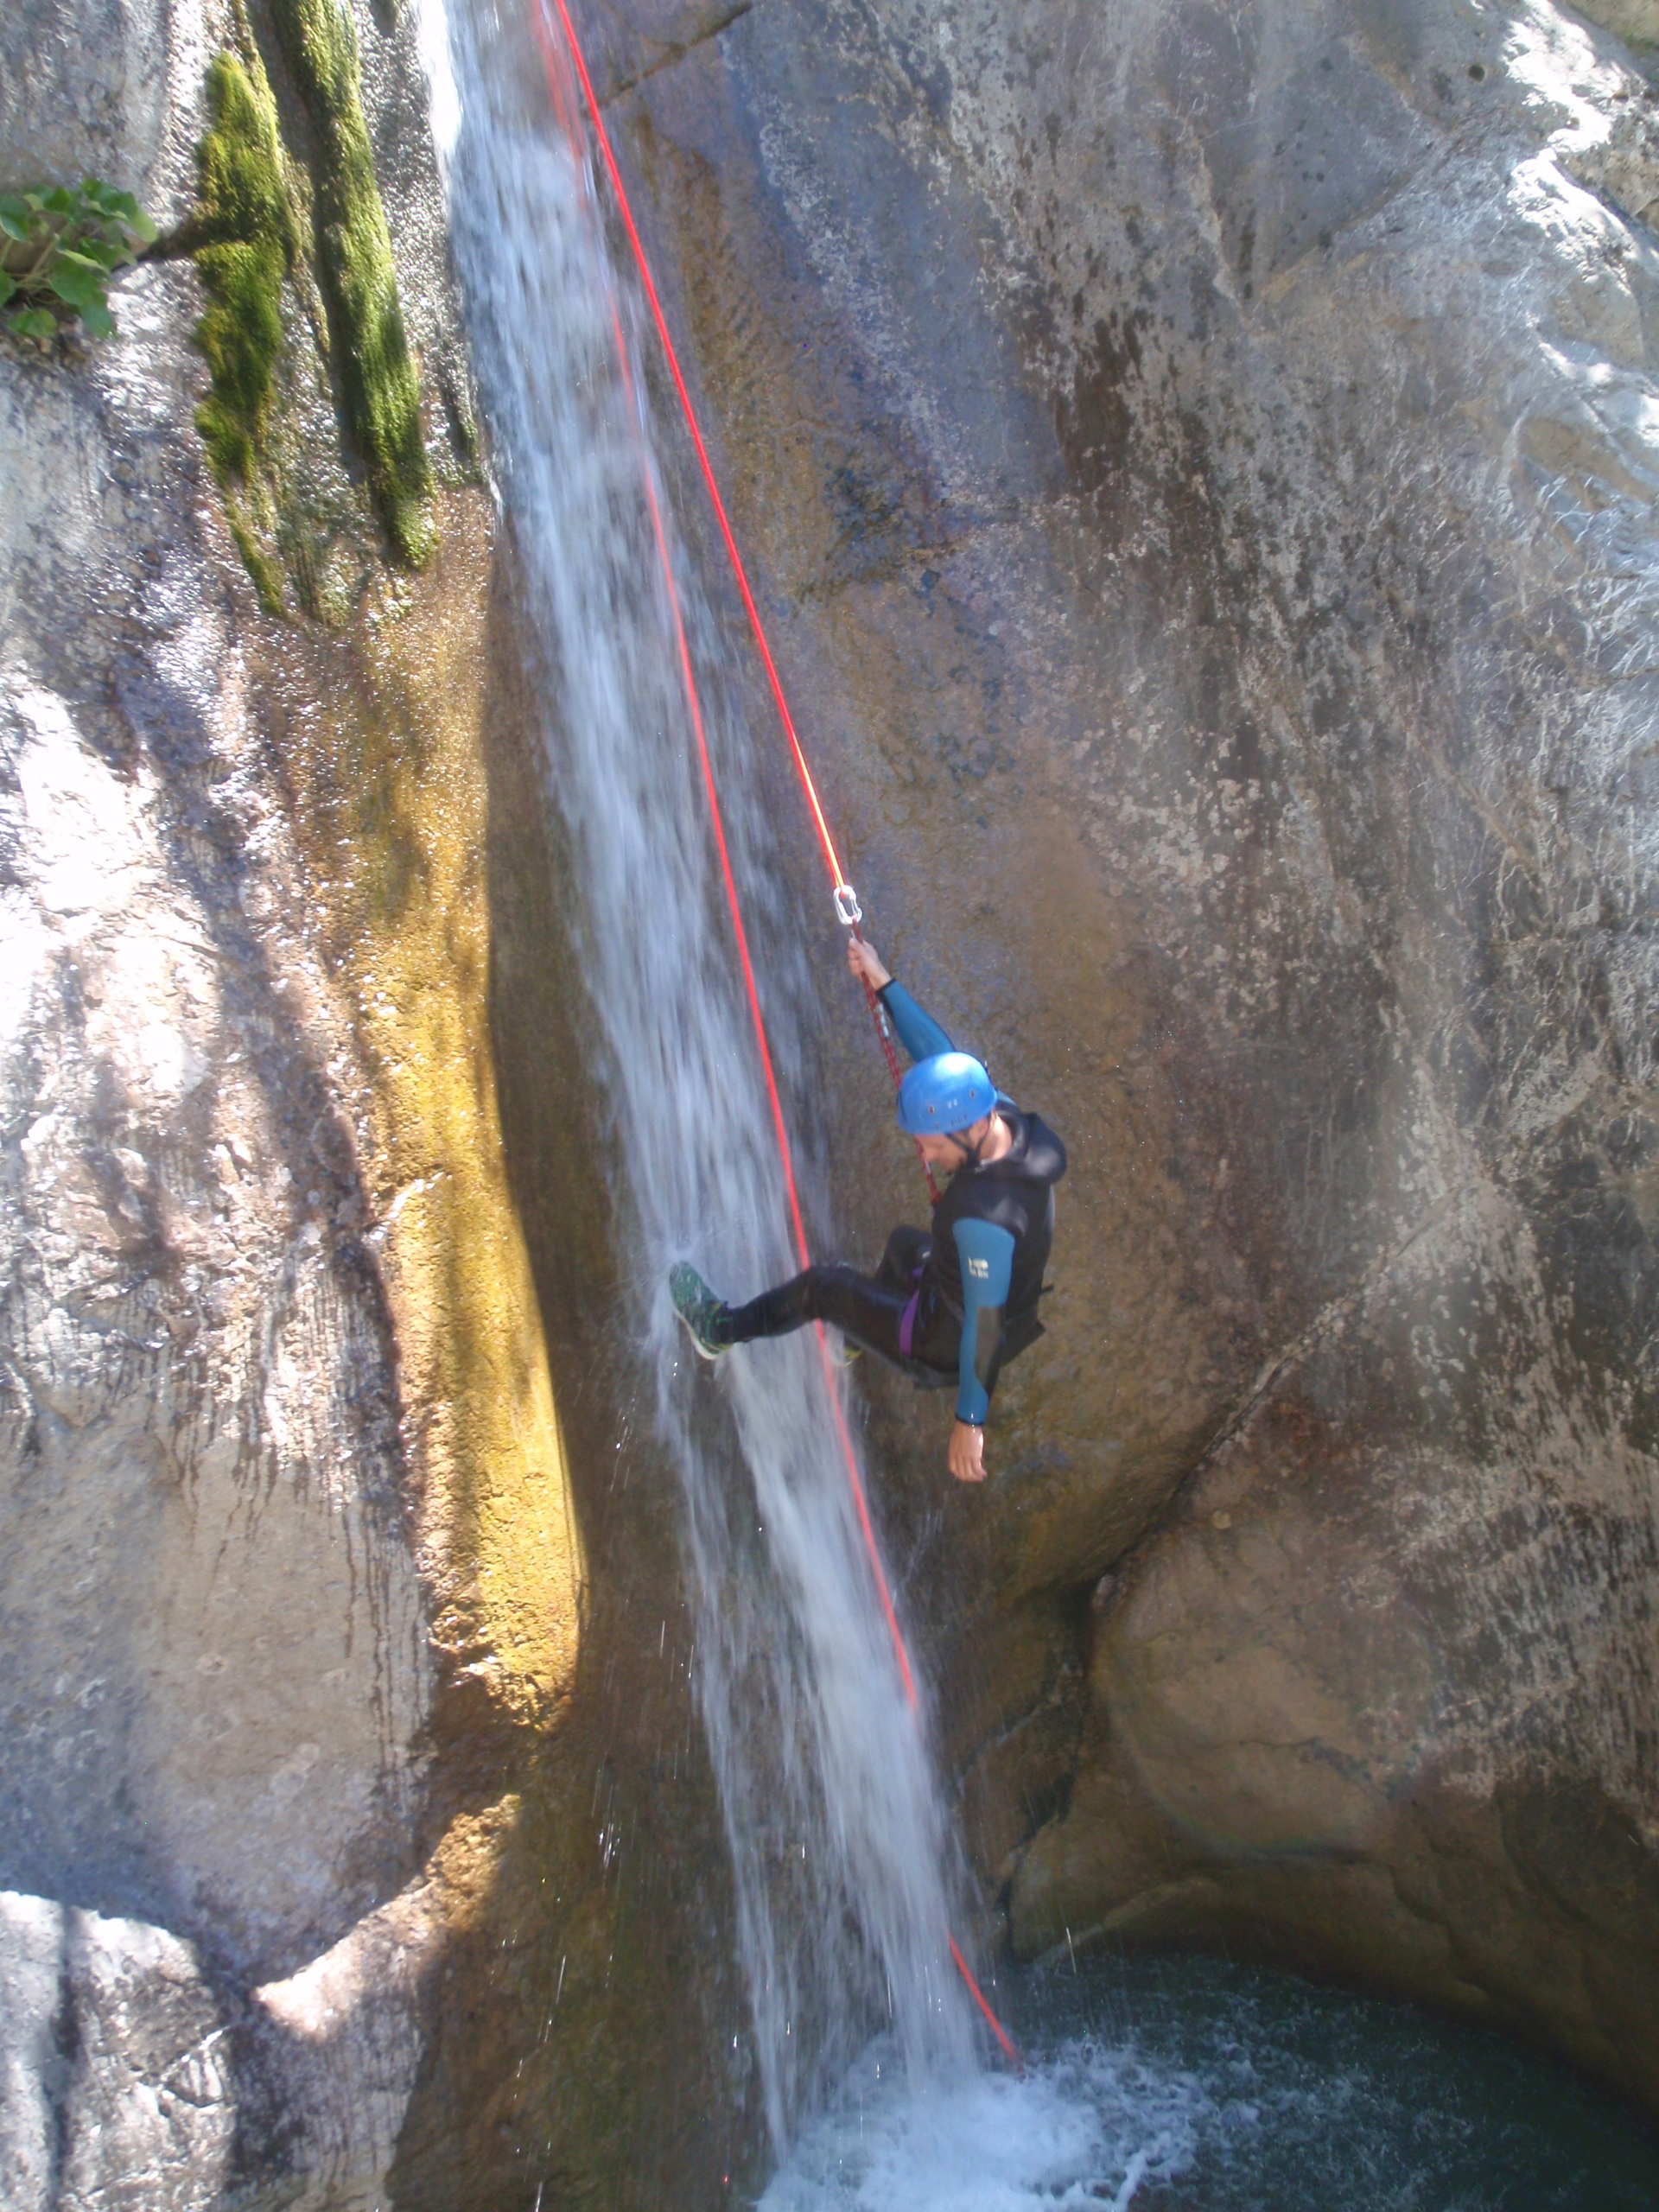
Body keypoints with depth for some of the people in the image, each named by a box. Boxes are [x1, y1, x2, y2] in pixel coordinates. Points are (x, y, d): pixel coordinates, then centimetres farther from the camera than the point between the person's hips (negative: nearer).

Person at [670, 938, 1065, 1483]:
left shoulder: (985, 1217, -40)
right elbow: (939, 1054, -5)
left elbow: (985, 1322, -33)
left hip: (945, 1349, -8)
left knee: (822, 1285, 8)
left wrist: (969, 1420, -25)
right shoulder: (1003, 1118, -17)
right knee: (904, 1243, 34)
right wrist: (884, 985, -2)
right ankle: (866, 1331, 60)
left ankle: (723, 1328, 32)